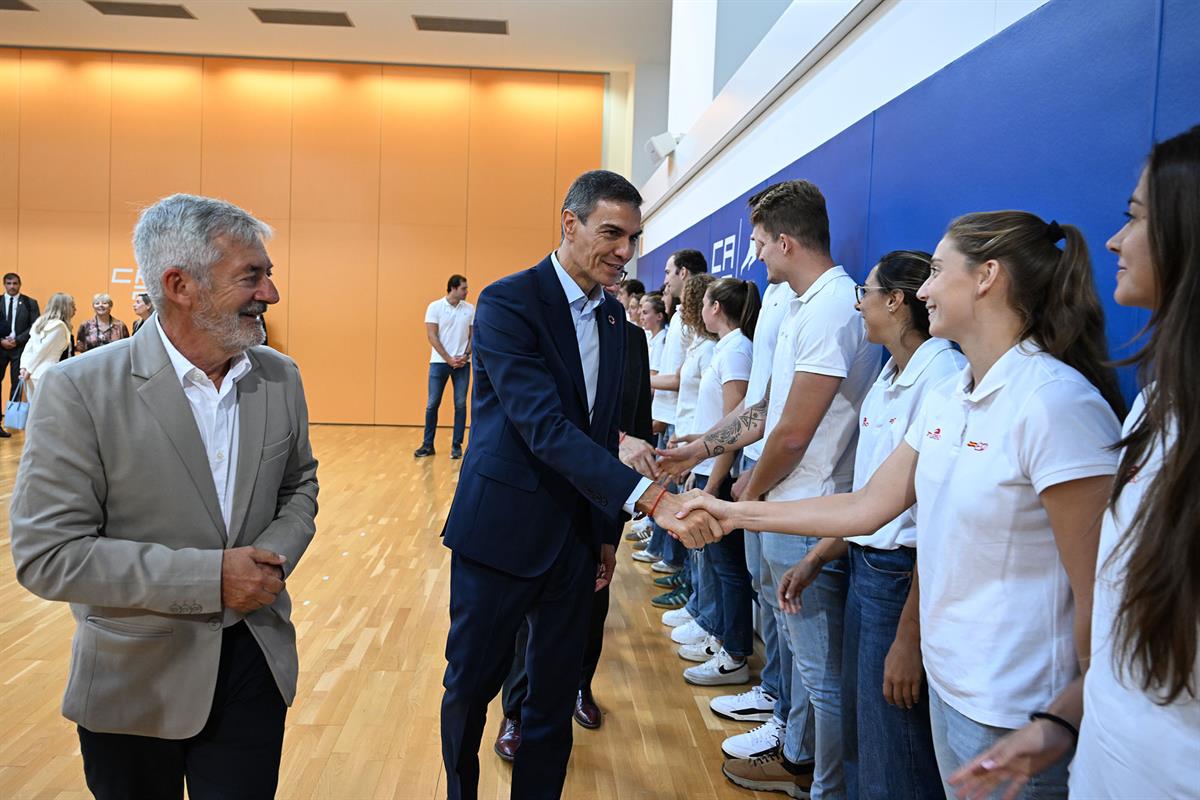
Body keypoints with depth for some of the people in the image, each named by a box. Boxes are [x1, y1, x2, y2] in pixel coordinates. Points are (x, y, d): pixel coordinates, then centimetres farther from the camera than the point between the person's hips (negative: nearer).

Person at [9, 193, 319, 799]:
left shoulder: (280, 378, -2)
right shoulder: (79, 391, -17)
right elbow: (47, 555, -18)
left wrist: (277, 554, -10)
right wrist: (210, 577, -23)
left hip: (255, 660, 3)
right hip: (135, 683, -3)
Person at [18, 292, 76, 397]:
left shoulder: (41, 322, 14)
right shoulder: (59, 326, -11)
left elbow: (29, 347, 11)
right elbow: (43, 349, -14)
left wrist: (24, 367, 6)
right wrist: (29, 370, -9)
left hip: (33, 374, 9)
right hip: (46, 374, -9)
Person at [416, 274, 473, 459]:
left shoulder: (470, 309, 5)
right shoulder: (435, 307, -3)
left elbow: (473, 335, 8)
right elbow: (432, 336, -7)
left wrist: (466, 355, -9)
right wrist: (448, 359, -13)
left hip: (462, 363, 2)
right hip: (439, 362, -2)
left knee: (460, 404, 2)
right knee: (432, 404, 1)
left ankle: (456, 445, 9)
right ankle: (428, 444, 11)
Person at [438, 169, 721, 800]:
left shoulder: (614, 316, 6)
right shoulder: (507, 302, -16)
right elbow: (545, 426, -27)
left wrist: (607, 531, 13)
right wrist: (651, 498, -35)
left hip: (576, 536, 5)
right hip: (502, 529, -5)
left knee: (555, 695, 13)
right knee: (470, 685, 12)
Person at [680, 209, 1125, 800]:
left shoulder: (1056, 400, -21)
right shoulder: (946, 399, 5)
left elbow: (1095, 590, -19)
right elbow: (868, 507, 8)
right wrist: (735, 513, 8)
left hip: (1015, 710, -7)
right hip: (949, 680, 7)